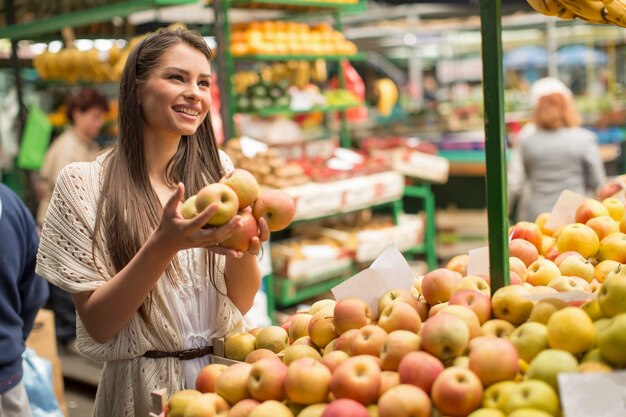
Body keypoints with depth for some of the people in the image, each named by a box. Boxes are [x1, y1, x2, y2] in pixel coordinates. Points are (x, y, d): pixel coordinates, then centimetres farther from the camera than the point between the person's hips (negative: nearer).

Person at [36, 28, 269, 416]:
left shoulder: (218, 170, -2)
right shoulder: (84, 184, -11)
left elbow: (242, 302, -1)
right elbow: (97, 324, -13)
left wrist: (244, 247, -22)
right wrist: (164, 244, -27)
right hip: (144, 385, -3)